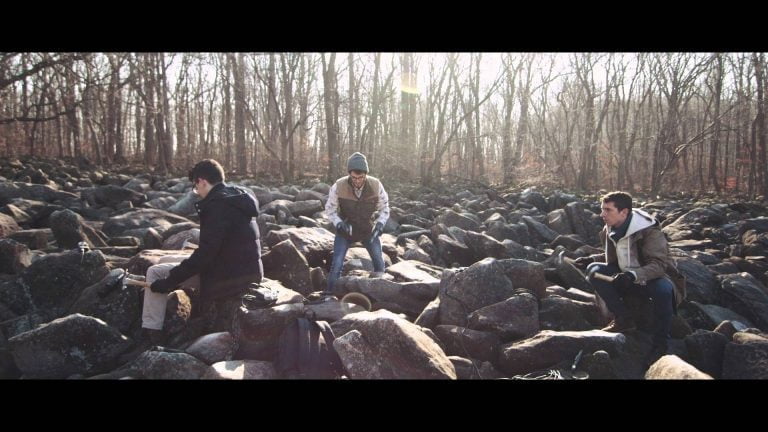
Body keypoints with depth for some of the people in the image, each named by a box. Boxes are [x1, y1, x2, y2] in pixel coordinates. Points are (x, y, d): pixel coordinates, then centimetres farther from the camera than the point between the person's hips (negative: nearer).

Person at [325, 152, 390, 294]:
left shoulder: (376, 185, -20)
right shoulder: (338, 186, -24)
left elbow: (384, 207, -3)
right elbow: (330, 209, -8)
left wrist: (380, 223, -20)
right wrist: (339, 223, -26)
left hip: (368, 229, 2)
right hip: (345, 230, -1)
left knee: (379, 263, 5)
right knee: (336, 265, -7)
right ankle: (330, 293, 10)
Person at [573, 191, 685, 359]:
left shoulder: (649, 231, -22)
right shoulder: (610, 230, -1)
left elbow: (659, 264, -31)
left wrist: (633, 275, -48)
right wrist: (591, 259, -2)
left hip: (654, 277, -6)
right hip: (628, 278, 6)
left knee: (663, 289, -40)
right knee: (594, 270, -16)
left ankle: (660, 344, -22)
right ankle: (624, 319, -12)